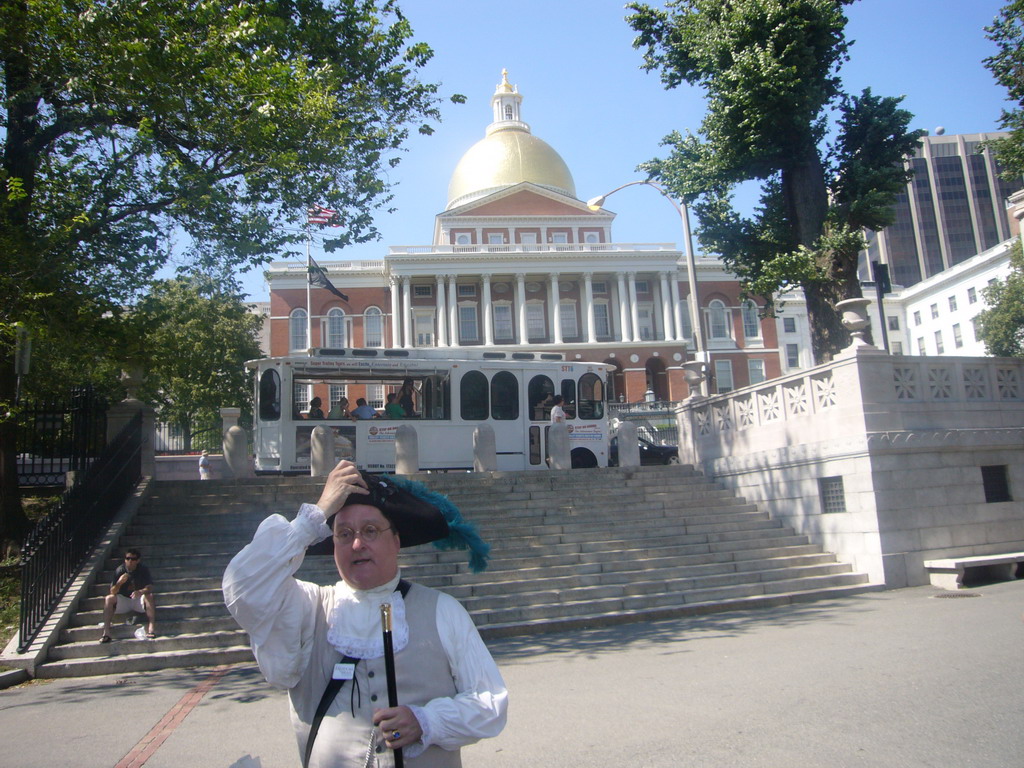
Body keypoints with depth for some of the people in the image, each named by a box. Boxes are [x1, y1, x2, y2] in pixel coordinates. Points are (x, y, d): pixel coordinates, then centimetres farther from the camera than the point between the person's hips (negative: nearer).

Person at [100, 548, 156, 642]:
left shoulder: (143, 570, -8)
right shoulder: (120, 570, -7)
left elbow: (149, 588, -19)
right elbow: (112, 592, -11)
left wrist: (140, 592, -41)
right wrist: (119, 583, -32)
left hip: (138, 600, -1)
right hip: (123, 600, 1)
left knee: (149, 596, -31)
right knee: (109, 598, -24)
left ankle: (151, 628, -41)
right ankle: (106, 632, -29)